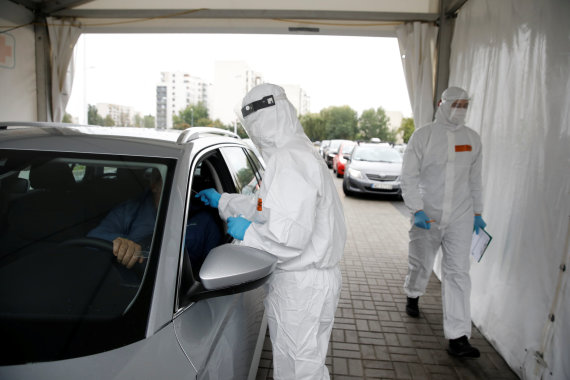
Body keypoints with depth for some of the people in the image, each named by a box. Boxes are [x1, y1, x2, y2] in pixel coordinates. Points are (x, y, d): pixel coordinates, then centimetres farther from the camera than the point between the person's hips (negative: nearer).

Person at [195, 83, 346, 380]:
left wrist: (248, 232, -15)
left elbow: (291, 236, -32)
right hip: (303, 280, 10)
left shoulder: (290, 160, -24)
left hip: (301, 287, -10)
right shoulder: (298, 152, 12)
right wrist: (223, 201, 27)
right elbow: (269, 206, 23)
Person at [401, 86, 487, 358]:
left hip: (460, 218, 2)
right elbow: (408, 176, -6)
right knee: (421, 264, 14)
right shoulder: (423, 136, -4)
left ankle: (458, 338, 0)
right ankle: (413, 296, 47)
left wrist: (477, 212, 14)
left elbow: (475, 179, 15)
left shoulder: (472, 138, 7)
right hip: (427, 216, -2)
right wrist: (417, 210, -16)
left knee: (458, 273, -4)